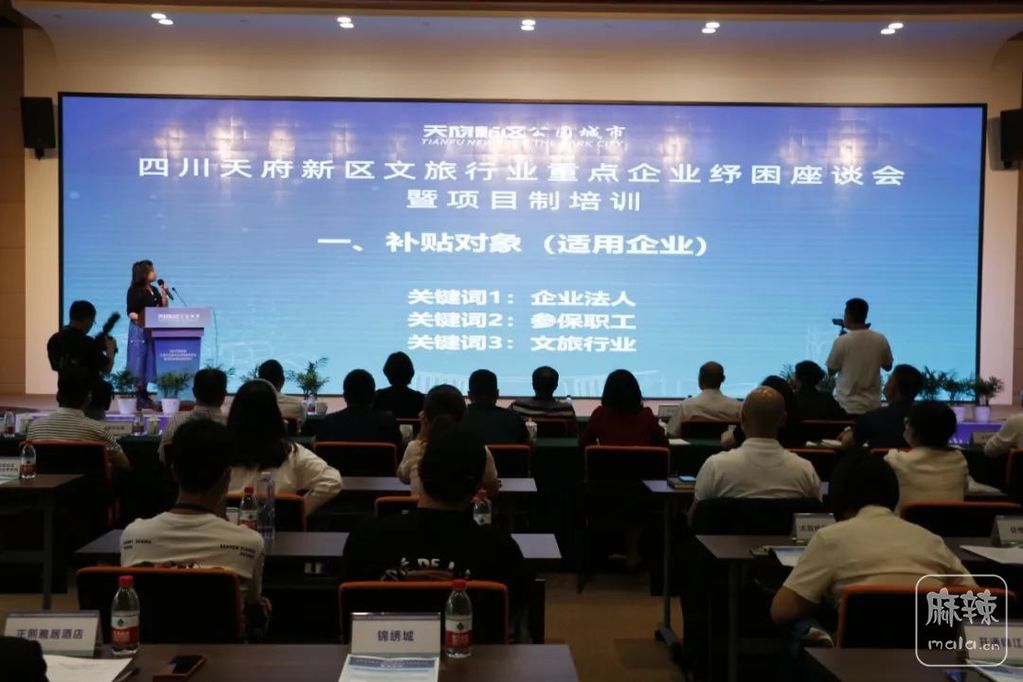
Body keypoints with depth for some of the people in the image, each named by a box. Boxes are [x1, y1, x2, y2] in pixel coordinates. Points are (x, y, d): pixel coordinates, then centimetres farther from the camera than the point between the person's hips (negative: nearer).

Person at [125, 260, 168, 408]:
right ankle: (138, 395, -1)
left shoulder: (154, 291, 14)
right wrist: (141, 319, -25)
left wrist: (164, 295, 3)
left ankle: (144, 394, 15)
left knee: (149, 362, 8)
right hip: (139, 330, -7)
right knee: (139, 362, -4)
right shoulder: (135, 291, -6)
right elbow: (131, 313, -10)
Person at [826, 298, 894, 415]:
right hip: (873, 405, 3)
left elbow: (831, 370, 0)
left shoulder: (841, 341, -13)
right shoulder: (880, 339, -3)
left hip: (848, 407, -3)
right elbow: (888, 366, 12)